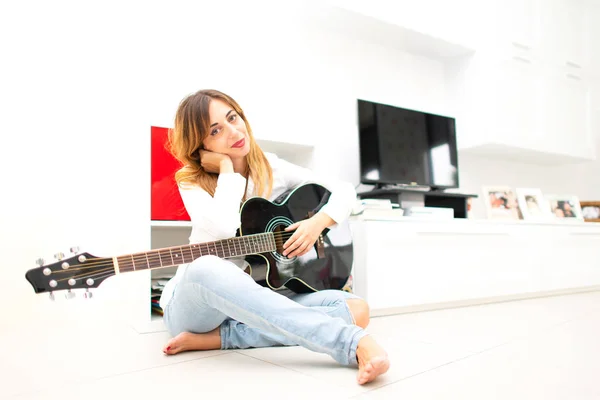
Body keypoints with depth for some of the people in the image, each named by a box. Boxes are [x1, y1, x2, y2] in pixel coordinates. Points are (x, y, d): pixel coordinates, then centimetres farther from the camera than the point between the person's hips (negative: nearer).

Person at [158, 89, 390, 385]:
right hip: (195, 302, -3)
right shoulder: (192, 181, -5)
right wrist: (226, 168, -15)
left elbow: (345, 191, 7)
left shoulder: (271, 169, 3)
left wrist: (317, 223, -12)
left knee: (356, 309, -19)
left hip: (256, 298, 3)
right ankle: (355, 344, -45)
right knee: (205, 268, -41)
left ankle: (218, 337, -26)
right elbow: (223, 230, -28)